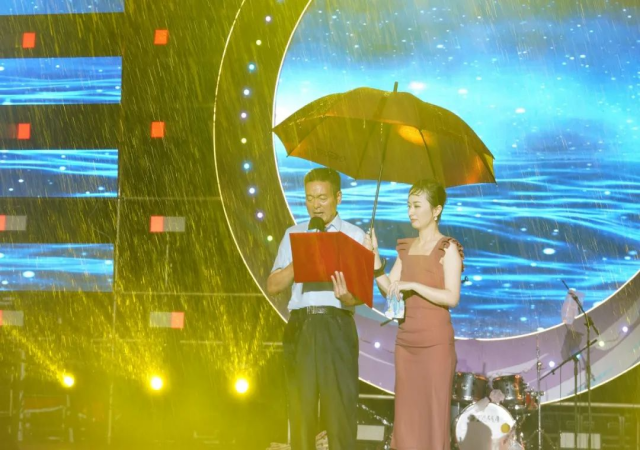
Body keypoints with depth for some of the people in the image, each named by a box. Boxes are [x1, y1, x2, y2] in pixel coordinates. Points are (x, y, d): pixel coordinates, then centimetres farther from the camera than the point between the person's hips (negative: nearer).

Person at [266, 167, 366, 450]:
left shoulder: (354, 235, 7)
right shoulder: (294, 234, 14)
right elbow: (273, 286, 7)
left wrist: (348, 298, -24)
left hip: (336, 326, -2)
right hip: (300, 326, 2)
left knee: (340, 407, -3)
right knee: (301, 408, 6)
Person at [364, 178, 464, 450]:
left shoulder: (447, 248, -6)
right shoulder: (405, 248, 13)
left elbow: (452, 297, -14)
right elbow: (389, 290, 10)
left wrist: (413, 285, -20)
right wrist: (374, 259, -2)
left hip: (435, 341, -6)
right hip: (406, 340, 6)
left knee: (434, 414, -3)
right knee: (406, 416, 6)